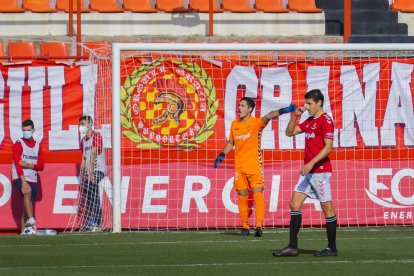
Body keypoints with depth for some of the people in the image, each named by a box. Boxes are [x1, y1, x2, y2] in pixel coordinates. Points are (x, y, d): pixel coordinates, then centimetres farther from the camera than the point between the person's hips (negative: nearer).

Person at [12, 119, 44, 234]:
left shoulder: (37, 146, 14)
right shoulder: (18, 144, -1)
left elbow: (41, 166, 7)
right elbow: (18, 164, -13)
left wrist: (29, 165, -13)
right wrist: (23, 182, -25)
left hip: (33, 179, 5)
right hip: (20, 178, -5)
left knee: (27, 208, 4)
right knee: (27, 191, -34)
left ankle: (23, 233, 7)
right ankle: (31, 221, -43)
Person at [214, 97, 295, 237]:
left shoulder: (256, 123, -5)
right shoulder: (234, 124, 11)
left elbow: (268, 116, -24)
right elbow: (231, 143, 24)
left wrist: (283, 111, -41)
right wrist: (221, 155, 15)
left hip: (254, 166, -5)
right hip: (239, 167, 5)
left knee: (258, 194, -11)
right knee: (242, 197, 4)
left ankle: (259, 226, -16)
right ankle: (245, 227, 10)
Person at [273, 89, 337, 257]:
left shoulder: (325, 120, -11)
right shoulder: (309, 121, 16)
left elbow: (328, 146, -18)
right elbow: (290, 132, 24)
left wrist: (311, 163, -22)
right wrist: (295, 116, 8)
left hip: (320, 170, -9)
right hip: (307, 171, 9)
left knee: (327, 207, -2)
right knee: (294, 204, 3)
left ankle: (332, 248, 5)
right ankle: (292, 247, 2)